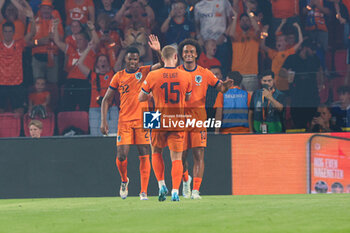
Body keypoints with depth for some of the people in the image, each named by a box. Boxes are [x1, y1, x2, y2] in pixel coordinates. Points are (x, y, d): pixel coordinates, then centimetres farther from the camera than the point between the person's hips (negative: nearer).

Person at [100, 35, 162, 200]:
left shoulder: (144, 72, 5)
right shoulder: (119, 77, 7)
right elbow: (107, 100, 11)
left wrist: (158, 50, -24)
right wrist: (103, 121, 2)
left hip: (142, 120, -1)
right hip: (124, 120, 1)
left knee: (144, 155, -5)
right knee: (121, 156, -6)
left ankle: (143, 191, -3)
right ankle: (124, 181, 23)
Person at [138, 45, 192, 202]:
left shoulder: (153, 76, -8)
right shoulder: (186, 76, -4)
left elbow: (141, 98, 2)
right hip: (178, 123, 0)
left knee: (156, 152, 21)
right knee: (176, 158, 3)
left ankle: (161, 185, 9)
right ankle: (175, 191, -9)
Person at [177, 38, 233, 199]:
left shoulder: (204, 73, 7)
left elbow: (220, 88, 8)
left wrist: (225, 86, -14)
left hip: (198, 117, 0)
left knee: (199, 155, -9)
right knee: (181, 155, 4)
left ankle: (196, 190, -10)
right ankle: (186, 180, 33)